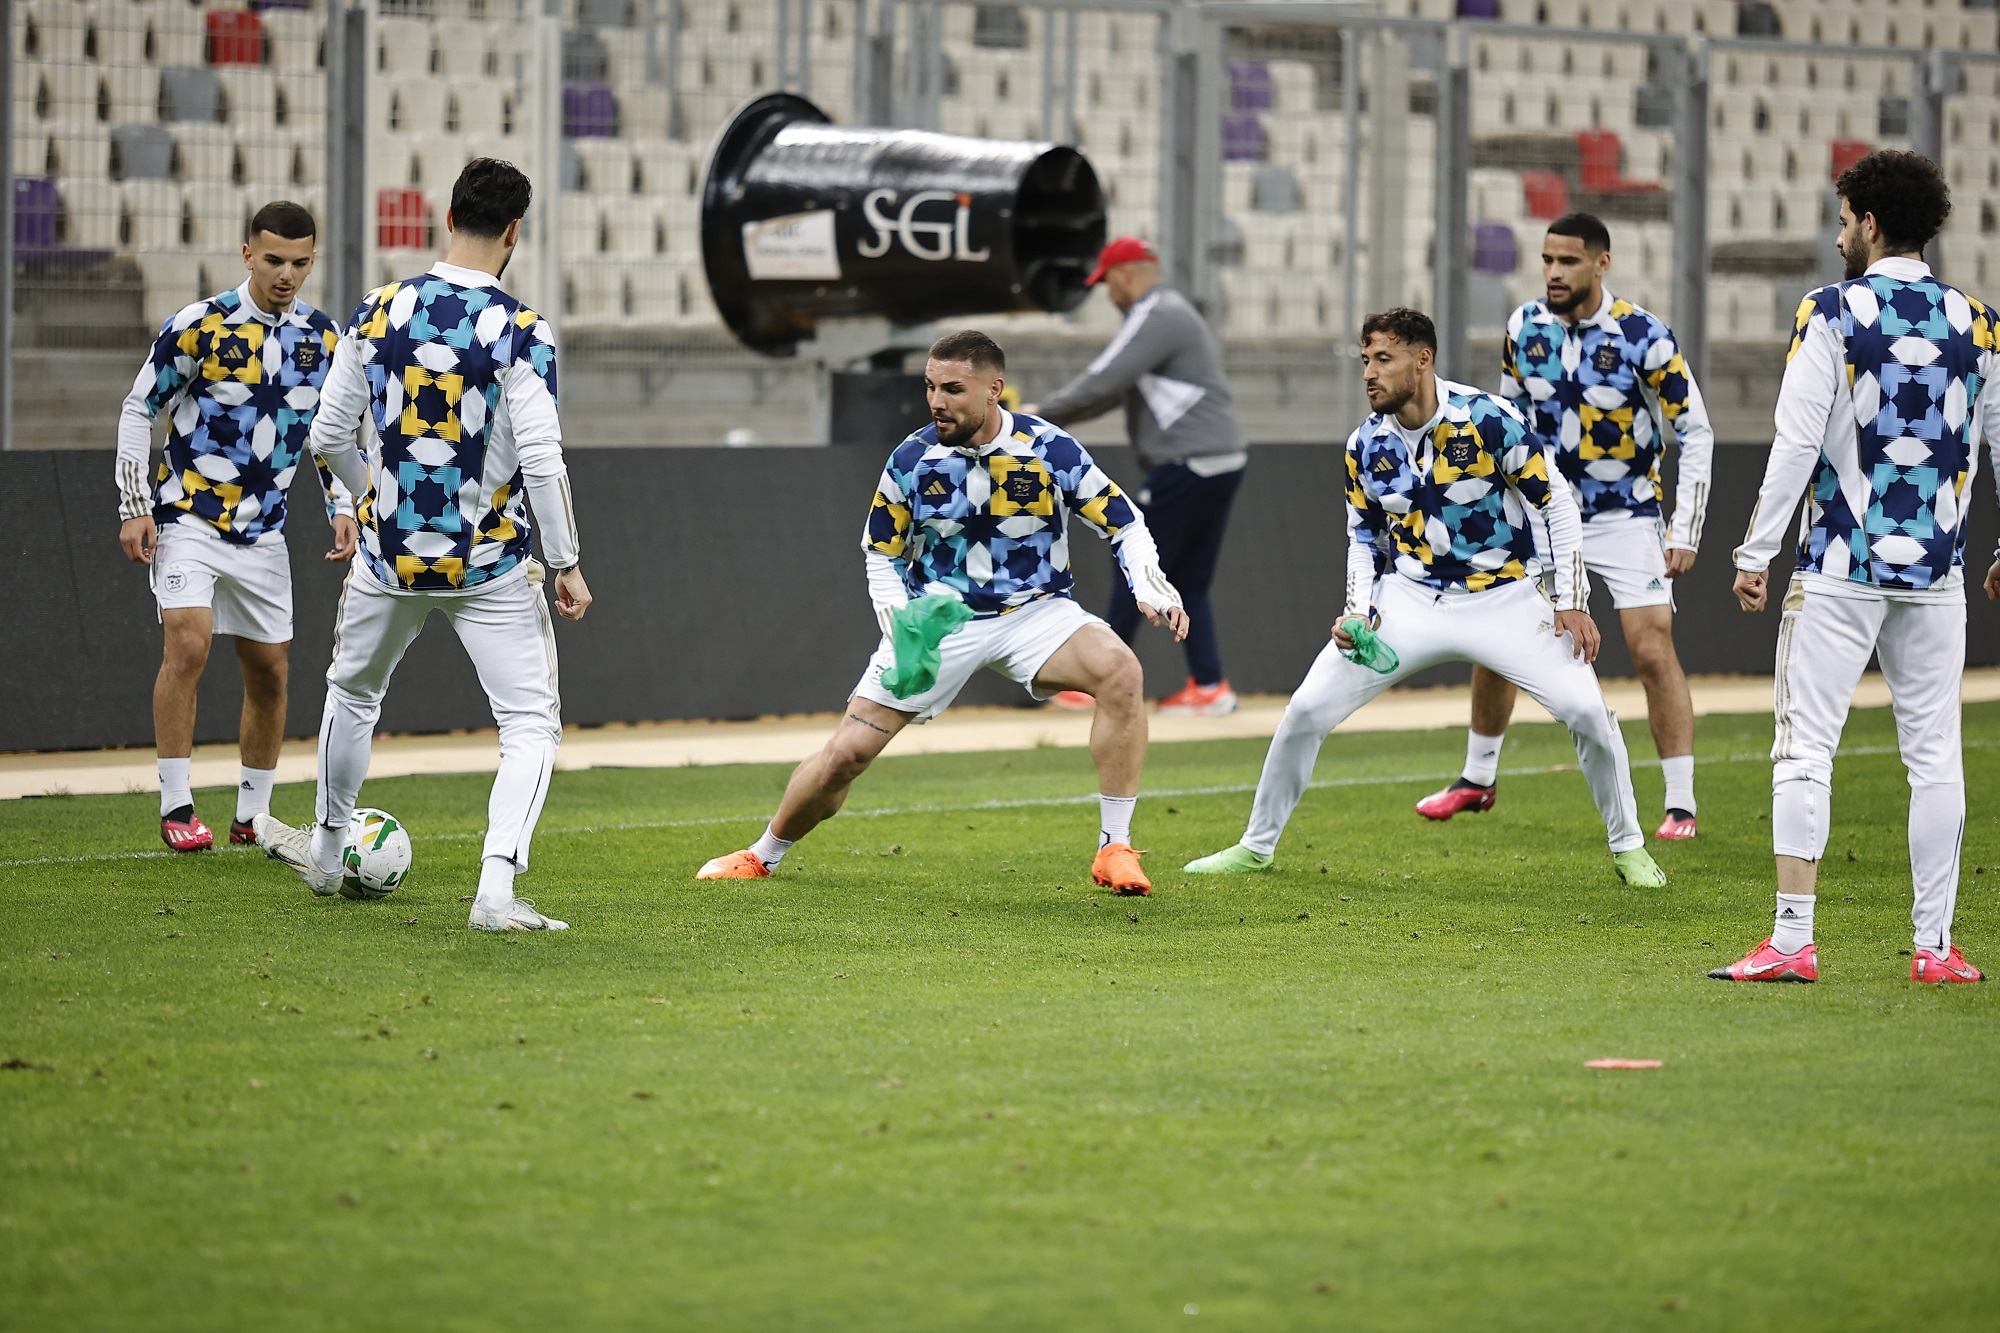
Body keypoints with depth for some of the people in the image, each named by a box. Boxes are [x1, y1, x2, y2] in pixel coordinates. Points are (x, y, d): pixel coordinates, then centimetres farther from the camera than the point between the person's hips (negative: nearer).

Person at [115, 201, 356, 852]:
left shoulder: (323, 339, 3)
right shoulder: (200, 326, -10)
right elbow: (138, 410, -3)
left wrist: (341, 509, 2)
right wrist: (134, 507, -8)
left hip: (263, 530, 5)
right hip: (188, 519, -5)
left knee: (269, 673, 6)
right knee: (189, 645, -21)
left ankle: (252, 817, 20)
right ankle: (176, 808, -12)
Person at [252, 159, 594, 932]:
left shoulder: (377, 314, -2)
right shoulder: (521, 332, -14)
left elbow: (328, 437, 4)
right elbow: (542, 460, -18)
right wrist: (566, 564, -7)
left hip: (389, 554, 4)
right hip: (492, 567, -4)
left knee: (352, 692, 27)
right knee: (531, 725, 3)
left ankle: (325, 853, 43)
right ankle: (497, 889, -15)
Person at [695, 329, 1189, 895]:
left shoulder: (1051, 451, -13)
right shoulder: (912, 460, -9)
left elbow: (1125, 523, -3)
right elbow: (881, 553, 5)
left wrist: (1152, 587, -22)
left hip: (1035, 611, -1)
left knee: (1120, 671, -30)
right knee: (846, 753, -6)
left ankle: (1114, 849, -21)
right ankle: (763, 854, 22)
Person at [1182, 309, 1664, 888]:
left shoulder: (1491, 421, -17)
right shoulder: (1366, 447, -5)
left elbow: (1557, 505, -9)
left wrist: (1571, 603, -12)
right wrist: (1359, 611, -5)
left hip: (1501, 599, -3)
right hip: (1408, 598, 3)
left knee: (1585, 709, -18)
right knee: (1307, 710, -7)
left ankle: (1628, 847, 5)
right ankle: (1256, 846, 12)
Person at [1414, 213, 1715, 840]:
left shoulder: (1644, 336, -17)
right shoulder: (1525, 328, -4)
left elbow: (1695, 432, -11)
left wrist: (1684, 530, -15)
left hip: (1626, 516, -4)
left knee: (1653, 650, -14)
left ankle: (1681, 806, -7)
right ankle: (1477, 780, 23)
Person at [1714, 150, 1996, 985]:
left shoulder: (1831, 314, -6)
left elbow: (1796, 445, -10)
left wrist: (1757, 554, -5)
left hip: (1840, 571, -4)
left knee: (1805, 750, -1)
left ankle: (1792, 941, -6)